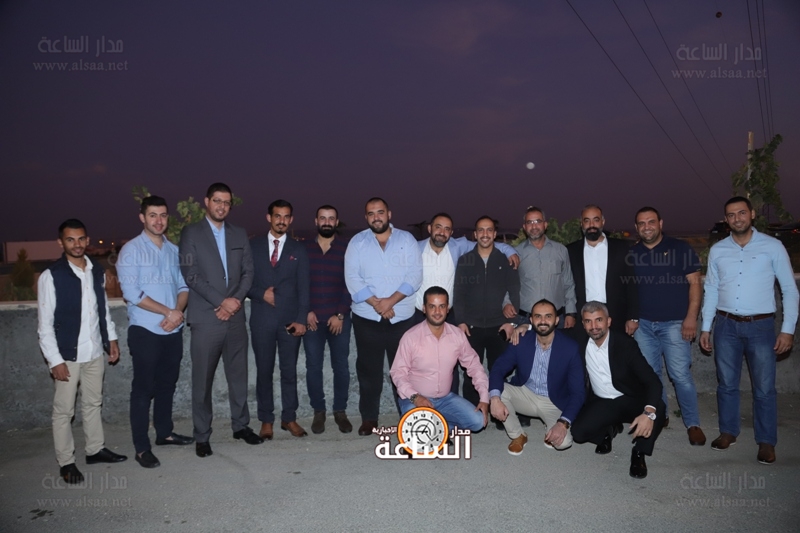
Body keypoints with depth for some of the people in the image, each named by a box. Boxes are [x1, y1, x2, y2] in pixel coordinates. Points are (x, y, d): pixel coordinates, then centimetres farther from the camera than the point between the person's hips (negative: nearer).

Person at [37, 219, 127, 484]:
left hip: (95, 352, 5)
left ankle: (95, 449, 32)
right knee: (63, 410, 5)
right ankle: (66, 462, 18)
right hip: (67, 356, -5)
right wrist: (54, 360, -14)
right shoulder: (51, 276, -12)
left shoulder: (97, 272, 5)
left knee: (93, 403, 18)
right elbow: (45, 324, -11)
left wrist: (112, 338, 10)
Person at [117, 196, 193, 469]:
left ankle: (164, 432, 31)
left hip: (173, 330, 5)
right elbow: (131, 293, -15)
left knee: (167, 384, 15)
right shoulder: (131, 250, -6)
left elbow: (183, 286, 10)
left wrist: (179, 311, -10)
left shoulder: (174, 250, 11)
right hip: (145, 331, -5)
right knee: (143, 388, 0)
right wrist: (168, 312, -14)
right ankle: (141, 448, 7)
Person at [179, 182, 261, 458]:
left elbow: (248, 272, 8)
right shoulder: (191, 233, 0)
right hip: (206, 319, -4)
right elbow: (190, 274, -8)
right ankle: (202, 436, 15)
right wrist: (221, 301, -14)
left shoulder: (239, 235, 13)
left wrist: (235, 300, -9)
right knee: (202, 380, 3)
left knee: (238, 374, 12)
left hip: (235, 317, 4)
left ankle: (241, 425, 26)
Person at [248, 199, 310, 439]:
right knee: (264, 371, 6)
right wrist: (261, 294, -12)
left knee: (289, 371, 6)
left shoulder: (298, 249, 7)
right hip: (261, 319, 0)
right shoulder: (253, 246, 6)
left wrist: (301, 319, -7)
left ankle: (289, 418, 17)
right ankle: (266, 421, 16)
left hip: (290, 319, 0)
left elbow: (303, 287, 2)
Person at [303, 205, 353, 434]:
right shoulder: (304, 249, 6)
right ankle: (318, 411, 17)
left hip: (339, 318, -1)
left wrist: (340, 314, -8)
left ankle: (340, 411, 18)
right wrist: (306, 311, -4)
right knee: (313, 366, 4)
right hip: (312, 318, 1)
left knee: (340, 366, 5)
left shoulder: (346, 249, 3)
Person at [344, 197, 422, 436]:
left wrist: (392, 300, -17)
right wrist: (376, 303, -15)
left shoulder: (406, 239, 5)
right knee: (369, 369, 7)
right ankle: (369, 418, 20)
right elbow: (352, 277, -4)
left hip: (402, 317, 0)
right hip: (367, 317, 1)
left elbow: (415, 275, -4)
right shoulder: (357, 242, 5)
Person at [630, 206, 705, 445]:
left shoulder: (680, 248, -1)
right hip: (643, 324, 4)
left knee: (680, 374, -7)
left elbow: (694, 283, -4)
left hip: (674, 323, -4)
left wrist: (691, 318, -12)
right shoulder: (632, 253, 8)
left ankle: (693, 424, 7)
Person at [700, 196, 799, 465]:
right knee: (726, 383, 11)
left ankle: (766, 442, 18)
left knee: (764, 387, 4)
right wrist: (706, 327, 8)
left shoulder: (773, 247, -2)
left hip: (760, 325, -2)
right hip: (726, 325, 3)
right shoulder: (717, 250, 5)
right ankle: (728, 432, 26)